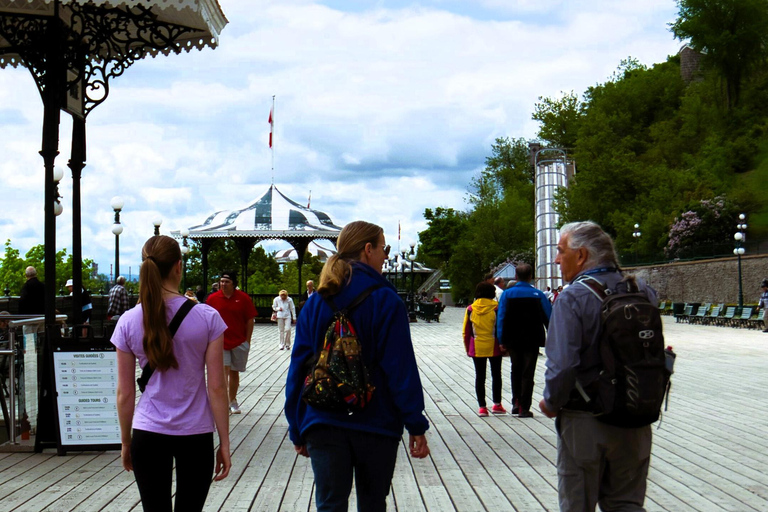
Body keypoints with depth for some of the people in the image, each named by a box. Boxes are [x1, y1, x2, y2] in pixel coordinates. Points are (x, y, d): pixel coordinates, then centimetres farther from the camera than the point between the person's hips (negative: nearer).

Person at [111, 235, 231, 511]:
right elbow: (216, 388, -6)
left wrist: (126, 442, 13)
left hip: (148, 435, 1)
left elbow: (124, 393, 1)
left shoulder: (128, 322, -3)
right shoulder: (207, 318, -8)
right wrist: (224, 443, 1)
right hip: (196, 435, -1)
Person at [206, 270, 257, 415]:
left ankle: (233, 401, 28)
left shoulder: (243, 298, -4)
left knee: (234, 372, 13)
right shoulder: (212, 298, -3)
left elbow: (250, 320, 1)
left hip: (239, 342, 1)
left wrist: (247, 341, -1)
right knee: (223, 371, -12)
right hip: (220, 343, -1)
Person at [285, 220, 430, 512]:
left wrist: (297, 430, 13)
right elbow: (401, 368, -11)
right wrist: (416, 426, -6)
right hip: (376, 424, -2)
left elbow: (298, 368, 6)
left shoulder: (316, 302, 5)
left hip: (323, 425, 3)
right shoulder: (385, 300, -8)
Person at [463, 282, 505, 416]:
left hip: (477, 348, 1)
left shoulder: (471, 309, -1)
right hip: (494, 347, -1)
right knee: (496, 375, 13)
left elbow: (466, 331, 2)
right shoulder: (496, 307, -7)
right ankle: (497, 404, 15)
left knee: (480, 377, 7)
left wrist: (468, 348, 11)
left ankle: (481, 407, 4)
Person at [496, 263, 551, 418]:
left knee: (516, 371, 20)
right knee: (527, 374, 4)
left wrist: (502, 341, -1)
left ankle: (516, 402, 16)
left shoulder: (507, 294, -4)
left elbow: (501, 318, -5)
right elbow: (549, 317, -3)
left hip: (513, 341, 2)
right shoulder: (538, 295, -6)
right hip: (532, 340, -1)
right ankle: (524, 408, 3)